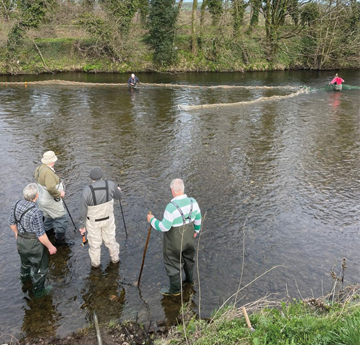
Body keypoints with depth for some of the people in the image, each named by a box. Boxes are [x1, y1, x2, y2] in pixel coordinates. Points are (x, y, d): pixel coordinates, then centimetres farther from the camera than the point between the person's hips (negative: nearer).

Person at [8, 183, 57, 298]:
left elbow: (12, 222, 4)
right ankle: (38, 290, 36)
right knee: (40, 267, 18)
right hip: (34, 244, -7)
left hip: (20, 240, 7)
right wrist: (50, 247, -12)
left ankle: (24, 277, 63)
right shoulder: (35, 212, -34)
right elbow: (41, 235, -26)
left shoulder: (16, 204, -13)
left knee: (25, 261, 35)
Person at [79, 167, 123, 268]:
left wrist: (82, 225, -4)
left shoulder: (87, 191, -26)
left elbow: (83, 211, -18)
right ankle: (115, 258, 45)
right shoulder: (110, 185, -21)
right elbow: (118, 196, 0)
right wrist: (118, 190, 23)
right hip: (108, 218, 2)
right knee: (110, 238, 24)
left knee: (94, 242, 19)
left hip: (93, 221, -1)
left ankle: (95, 262, 41)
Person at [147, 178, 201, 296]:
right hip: (189, 238, 6)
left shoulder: (171, 207, -32)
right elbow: (198, 219, 3)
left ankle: (175, 289, 33)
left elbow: (164, 227, -27)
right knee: (188, 258, 30)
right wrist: (196, 230, 21)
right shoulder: (192, 201, -11)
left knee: (173, 264, 15)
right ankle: (190, 278, 54)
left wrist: (152, 220, -11)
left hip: (174, 243, -6)